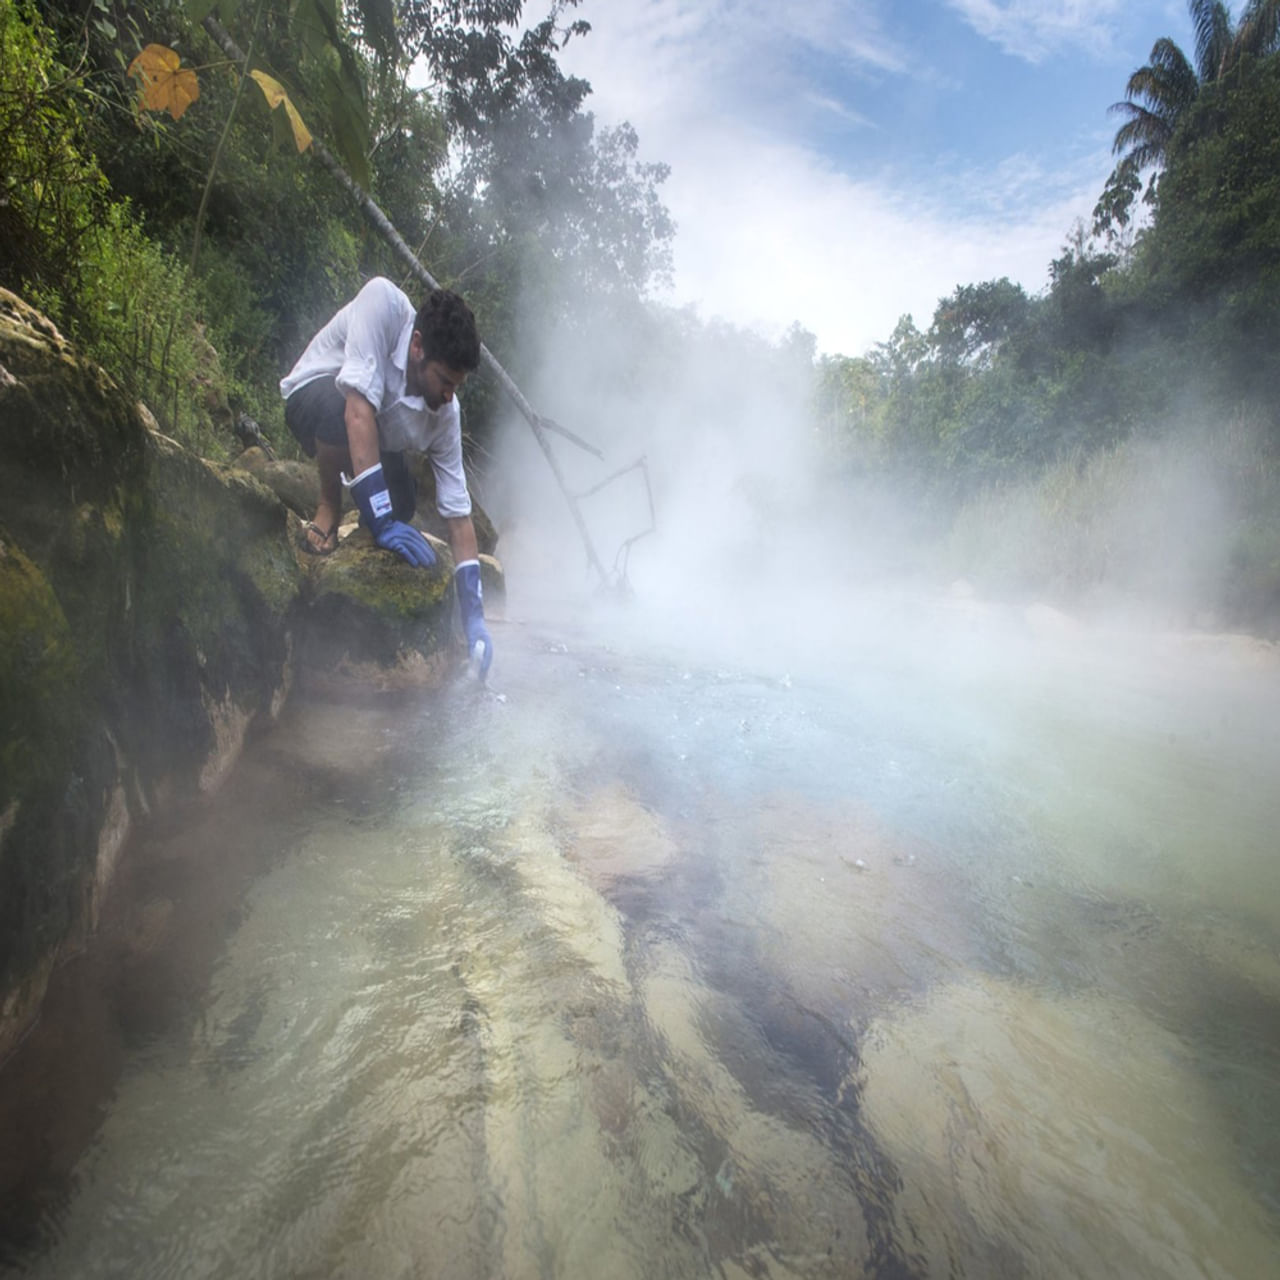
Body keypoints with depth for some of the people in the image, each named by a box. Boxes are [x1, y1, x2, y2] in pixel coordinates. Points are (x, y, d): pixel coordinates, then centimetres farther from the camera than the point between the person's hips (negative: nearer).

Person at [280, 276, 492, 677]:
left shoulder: (445, 413, -24)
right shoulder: (383, 302, -34)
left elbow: (459, 514, -23)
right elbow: (358, 407, -43)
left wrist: (474, 617, -28)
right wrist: (382, 520, -48)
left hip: (378, 439, 5)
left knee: (403, 506, -19)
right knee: (340, 404, -38)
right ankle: (328, 510, -14)